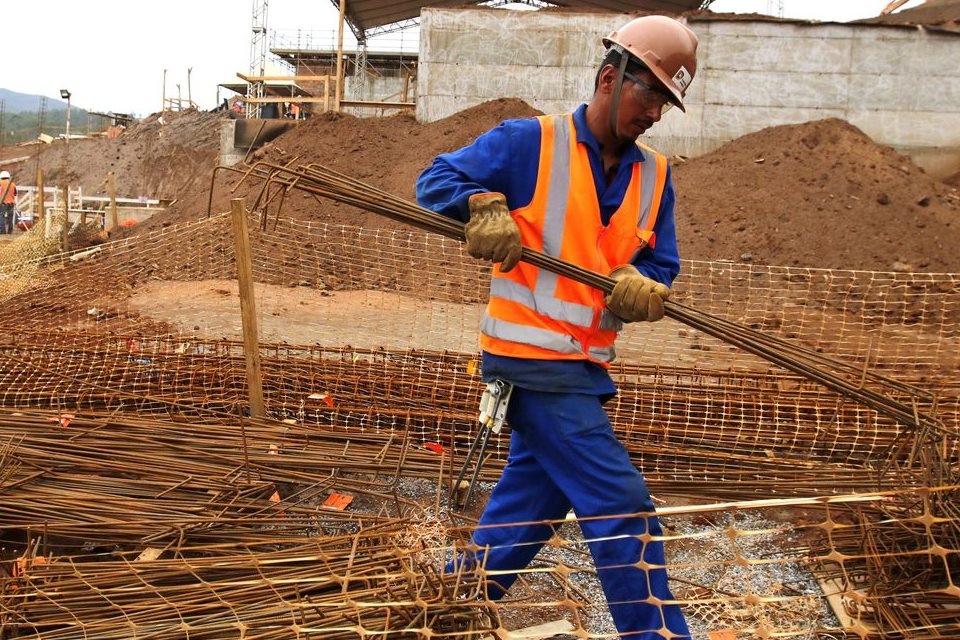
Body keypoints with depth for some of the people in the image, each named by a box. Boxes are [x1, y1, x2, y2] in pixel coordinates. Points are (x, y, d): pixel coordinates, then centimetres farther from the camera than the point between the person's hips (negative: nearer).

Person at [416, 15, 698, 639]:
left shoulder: (655, 176, 10)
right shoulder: (530, 142, -6)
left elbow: (661, 265, 9)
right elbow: (437, 179, -3)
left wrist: (641, 284, -14)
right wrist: (482, 206, -24)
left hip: (586, 366, 8)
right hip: (533, 355, -7)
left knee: (533, 497, 19)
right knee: (622, 509, -7)